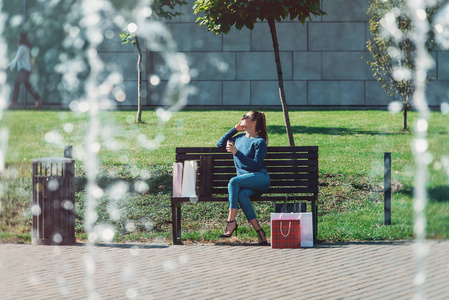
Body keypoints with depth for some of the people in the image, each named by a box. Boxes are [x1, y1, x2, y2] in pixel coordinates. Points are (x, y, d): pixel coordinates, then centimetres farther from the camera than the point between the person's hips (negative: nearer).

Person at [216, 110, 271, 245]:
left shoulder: (260, 142, 2)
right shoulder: (240, 138, 24)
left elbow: (255, 165, -9)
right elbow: (220, 144, 35)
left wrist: (237, 152, -16)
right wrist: (235, 129, 25)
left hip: (260, 178, -5)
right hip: (245, 181, 5)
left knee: (234, 182, -32)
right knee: (241, 195, -32)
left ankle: (231, 221, -33)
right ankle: (259, 231, -39)